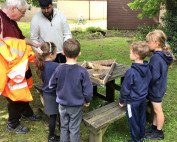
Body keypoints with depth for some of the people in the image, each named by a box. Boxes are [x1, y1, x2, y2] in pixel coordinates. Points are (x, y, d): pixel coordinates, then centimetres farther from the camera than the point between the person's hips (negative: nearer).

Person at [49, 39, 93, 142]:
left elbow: (51, 85, 0)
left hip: (62, 105, 3)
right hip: (76, 106, -2)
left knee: (64, 127, 21)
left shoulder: (59, 69, -14)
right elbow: (88, 90, -15)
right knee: (74, 129, 14)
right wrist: (87, 100, 4)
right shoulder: (82, 71, -21)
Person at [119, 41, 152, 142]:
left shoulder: (131, 72, -28)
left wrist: (122, 101, -5)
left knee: (134, 121, 11)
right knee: (142, 119, 22)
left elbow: (125, 88, -18)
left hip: (133, 101, -7)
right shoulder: (147, 68, -6)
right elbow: (148, 83, 8)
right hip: (143, 99, 7)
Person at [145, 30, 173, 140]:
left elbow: (154, 76, -28)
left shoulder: (156, 57, -28)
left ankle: (159, 132, 27)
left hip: (156, 89, -9)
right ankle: (154, 127, 39)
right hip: (160, 87, 9)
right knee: (156, 109, 22)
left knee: (158, 110, 9)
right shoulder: (164, 55, 0)